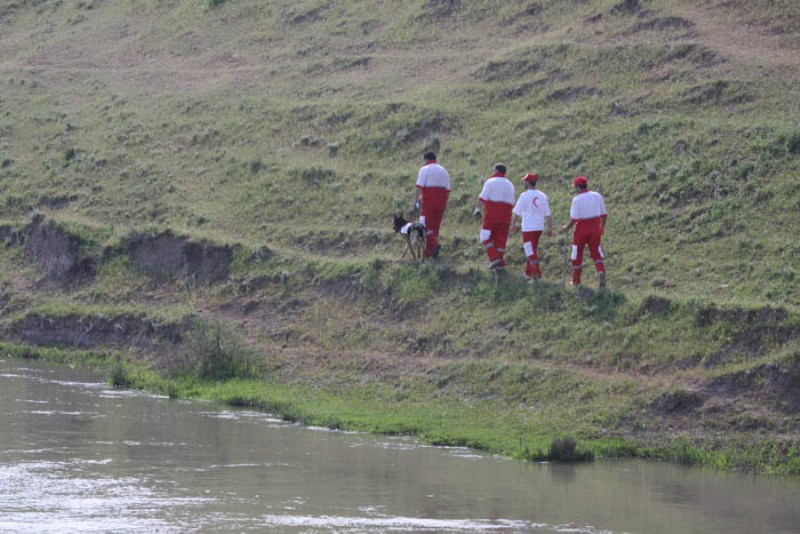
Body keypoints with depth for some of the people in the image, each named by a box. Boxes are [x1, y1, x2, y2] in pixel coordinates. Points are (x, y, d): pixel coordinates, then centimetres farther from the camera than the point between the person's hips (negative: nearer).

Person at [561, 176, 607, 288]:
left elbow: (574, 218, -16)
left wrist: (567, 228, 0)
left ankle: (576, 280, 19)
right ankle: (601, 271, -17)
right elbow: (604, 214, 6)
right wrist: (602, 227, 20)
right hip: (595, 228, 4)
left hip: (582, 228, -4)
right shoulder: (597, 196, 2)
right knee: (596, 252, 10)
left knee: (577, 254, 11)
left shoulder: (577, 199, -14)